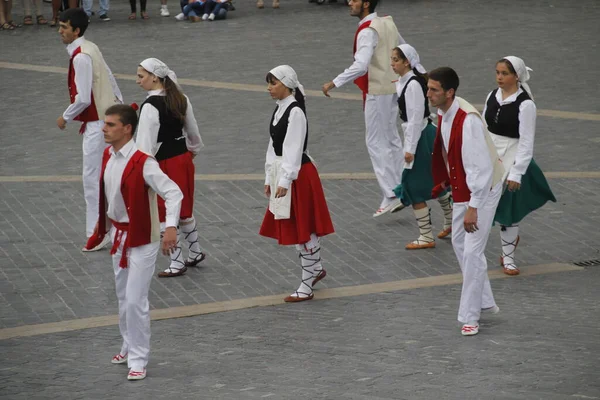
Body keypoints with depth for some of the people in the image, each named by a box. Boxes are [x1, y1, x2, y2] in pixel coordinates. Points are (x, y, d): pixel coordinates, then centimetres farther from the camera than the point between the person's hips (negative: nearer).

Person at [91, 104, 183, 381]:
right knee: (123, 297, 20)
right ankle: (130, 347, 38)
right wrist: (102, 220, 23)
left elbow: (173, 192, -29)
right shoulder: (108, 156, -1)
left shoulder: (143, 163, -25)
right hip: (117, 234, 8)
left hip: (140, 239, -8)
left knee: (135, 301, -6)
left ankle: (138, 361, 4)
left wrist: (171, 226, -40)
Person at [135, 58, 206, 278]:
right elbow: (193, 131, 14)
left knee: (164, 215, 5)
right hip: (183, 158, 8)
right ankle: (194, 252, 36)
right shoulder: (180, 99, 1)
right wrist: (194, 149, 31)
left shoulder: (150, 107, -23)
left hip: (163, 164, -8)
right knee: (184, 209, 24)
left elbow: (145, 143, -24)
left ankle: (176, 263, 13)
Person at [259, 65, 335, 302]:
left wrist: (284, 181, -22)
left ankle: (306, 287, 3)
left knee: (303, 229, -2)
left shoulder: (295, 112, -17)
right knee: (293, 228, 17)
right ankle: (316, 269, 34)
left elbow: (293, 149, -20)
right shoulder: (279, 110, 11)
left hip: (298, 175, -9)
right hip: (282, 174, 9)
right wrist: (270, 179, 15)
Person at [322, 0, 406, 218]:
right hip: (392, 88, 9)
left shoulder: (367, 31, -20)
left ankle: (391, 196, -6)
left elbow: (361, 65, -32)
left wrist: (335, 83, -31)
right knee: (391, 139, 18)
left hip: (377, 92, -9)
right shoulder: (387, 23, 8)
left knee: (377, 143, -4)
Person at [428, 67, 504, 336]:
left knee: (472, 251, -8)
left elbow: (481, 167, -30)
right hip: (461, 187, 10)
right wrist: (445, 183, 21)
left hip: (482, 190, -10)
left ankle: (470, 316, 2)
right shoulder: (443, 113, -3)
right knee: (459, 243, 19)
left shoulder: (468, 120, -31)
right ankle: (485, 301, 33)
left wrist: (473, 207, -29)